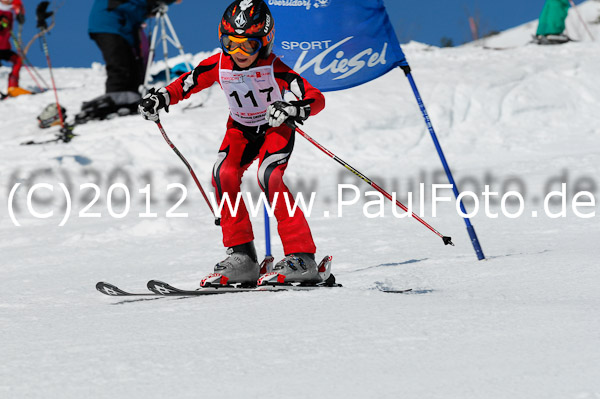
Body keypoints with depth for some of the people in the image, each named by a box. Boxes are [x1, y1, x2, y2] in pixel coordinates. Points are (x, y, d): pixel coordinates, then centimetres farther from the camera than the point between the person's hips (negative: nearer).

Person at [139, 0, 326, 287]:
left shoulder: (273, 68, -28)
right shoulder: (218, 66, -18)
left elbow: (317, 99, -35)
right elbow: (185, 85, -4)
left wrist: (292, 109, -55)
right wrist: (161, 98, -23)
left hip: (275, 127, -4)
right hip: (241, 128, 4)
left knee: (269, 178, -28)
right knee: (224, 175, -20)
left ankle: (301, 257, -25)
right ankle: (241, 257, -12)